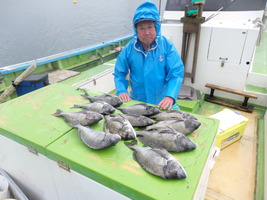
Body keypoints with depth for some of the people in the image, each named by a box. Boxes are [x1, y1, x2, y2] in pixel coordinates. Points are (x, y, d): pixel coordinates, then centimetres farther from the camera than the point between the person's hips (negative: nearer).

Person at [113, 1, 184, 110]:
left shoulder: (167, 46, -9)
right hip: (136, 100, 1)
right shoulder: (129, 48, -6)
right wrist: (121, 91, -16)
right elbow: (119, 73, 2)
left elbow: (176, 73, -13)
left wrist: (170, 96, -28)